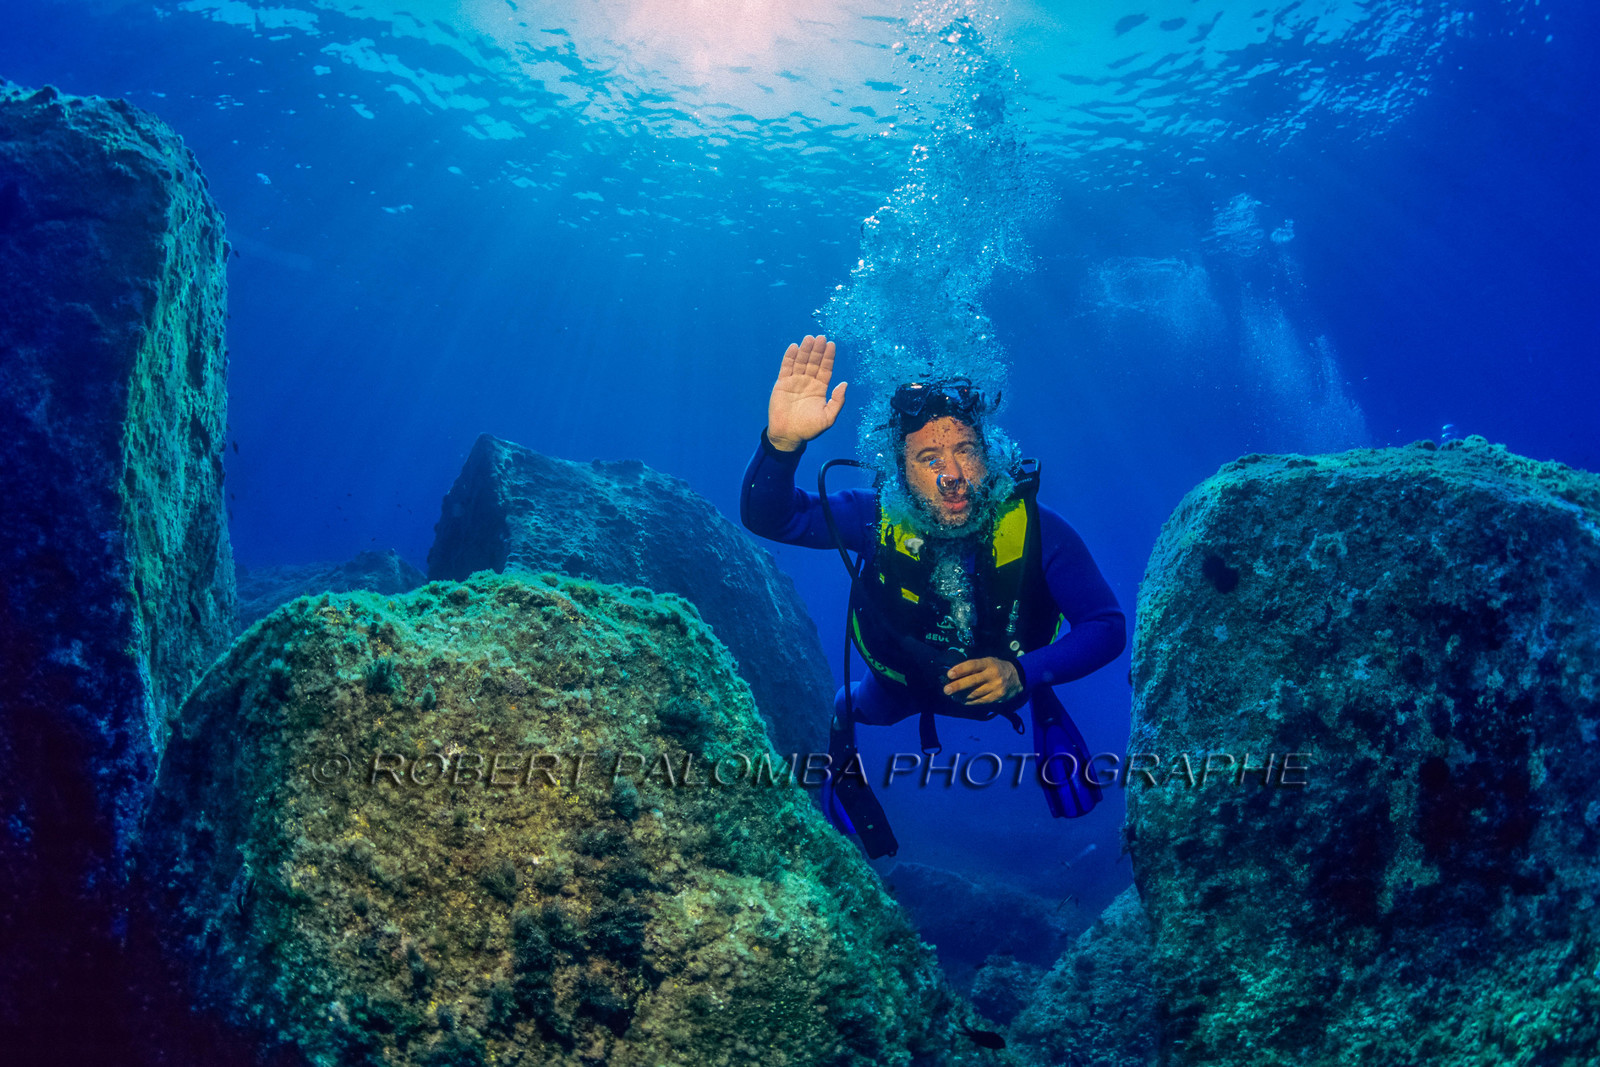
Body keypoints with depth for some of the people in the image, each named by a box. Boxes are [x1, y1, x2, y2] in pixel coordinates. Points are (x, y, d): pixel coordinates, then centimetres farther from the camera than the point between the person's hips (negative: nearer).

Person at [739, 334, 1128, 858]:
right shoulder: (877, 517, -32)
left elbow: (1107, 627, -27)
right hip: (906, 685, 1)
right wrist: (783, 441, -59)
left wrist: (1023, 672, -44)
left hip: (1009, 679, 0)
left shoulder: (1035, 528, -33)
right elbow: (765, 515, -38)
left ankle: (1050, 727, 41)